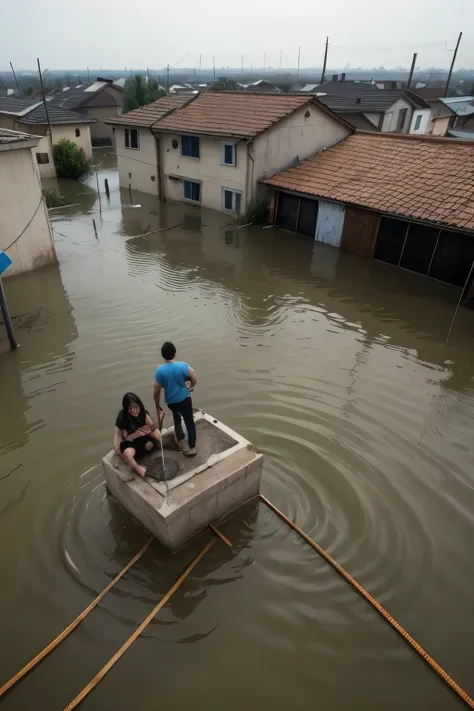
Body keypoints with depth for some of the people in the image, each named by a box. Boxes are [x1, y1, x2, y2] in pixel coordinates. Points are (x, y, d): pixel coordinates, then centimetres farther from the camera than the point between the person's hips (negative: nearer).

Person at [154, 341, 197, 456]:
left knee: (177, 417, 31)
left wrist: (157, 406, 4)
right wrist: (190, 385, 15)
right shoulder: (183, 365, -18)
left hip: (170, 402, 2)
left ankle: (180, 439, 40)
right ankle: (192, 448, 12)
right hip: (184, 399, -2)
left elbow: (156, 392, -11)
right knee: (189, 422, 10)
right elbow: (194, 380, -7)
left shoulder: (160, 370, -16)